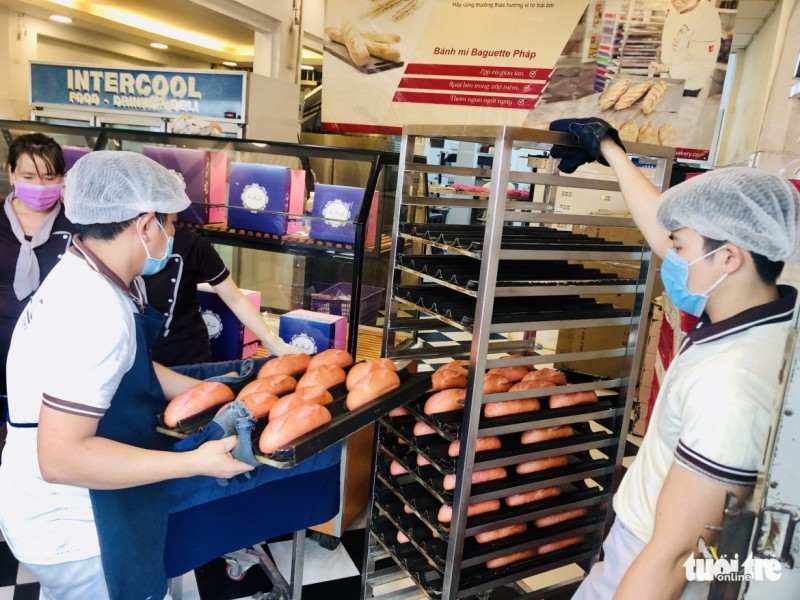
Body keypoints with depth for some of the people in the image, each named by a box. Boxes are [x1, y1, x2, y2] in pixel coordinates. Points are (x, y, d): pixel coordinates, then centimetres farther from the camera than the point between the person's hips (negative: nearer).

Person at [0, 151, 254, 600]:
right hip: (71, 529, -9)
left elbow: (127, 372, 12)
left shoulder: (77, 277, 1)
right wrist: (195, 462, -30)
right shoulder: (96, 314, -31)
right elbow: (60, 457, -33)